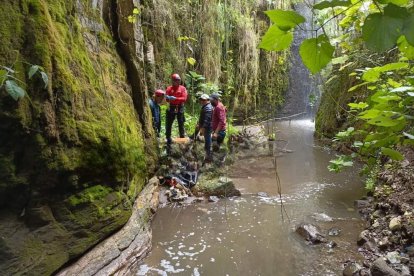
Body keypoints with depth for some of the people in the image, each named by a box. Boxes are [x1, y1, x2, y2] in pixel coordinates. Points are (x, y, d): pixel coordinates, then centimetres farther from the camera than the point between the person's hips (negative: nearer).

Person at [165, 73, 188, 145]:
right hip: (171, 108, 2)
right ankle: (168, 138, 15)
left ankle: (182, 138, 16)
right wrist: (168, 98, -25)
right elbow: (167, 99, -1)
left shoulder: (182, 88, -2)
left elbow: (184, 99, -12)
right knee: (168, 123, 4)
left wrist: (175, 98, -23)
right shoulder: (169, 88, 4)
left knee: (181, 124, 7)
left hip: (180, 108, -2)